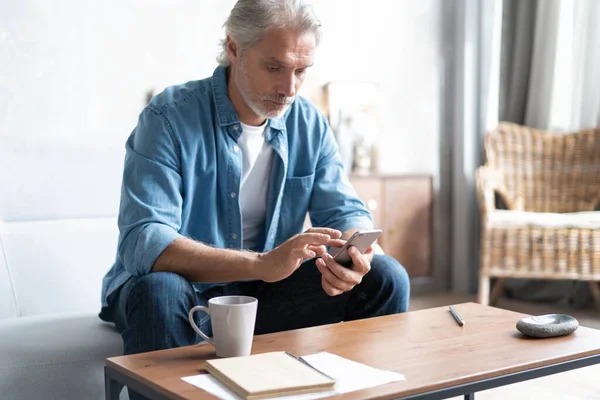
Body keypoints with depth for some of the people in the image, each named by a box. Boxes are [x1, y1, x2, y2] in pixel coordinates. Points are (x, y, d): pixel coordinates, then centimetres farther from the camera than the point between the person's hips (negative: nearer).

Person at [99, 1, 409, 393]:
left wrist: (351, 255, -25)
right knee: (158, 290, -37)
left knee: (386, 277, -10)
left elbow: (347, 212, 1)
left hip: (266, 295, 5)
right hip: (187, 292, -4)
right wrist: (262, 264, -41)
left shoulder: (310, 125, 0)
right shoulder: (169, 117, -17)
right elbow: (142, 242, -28)